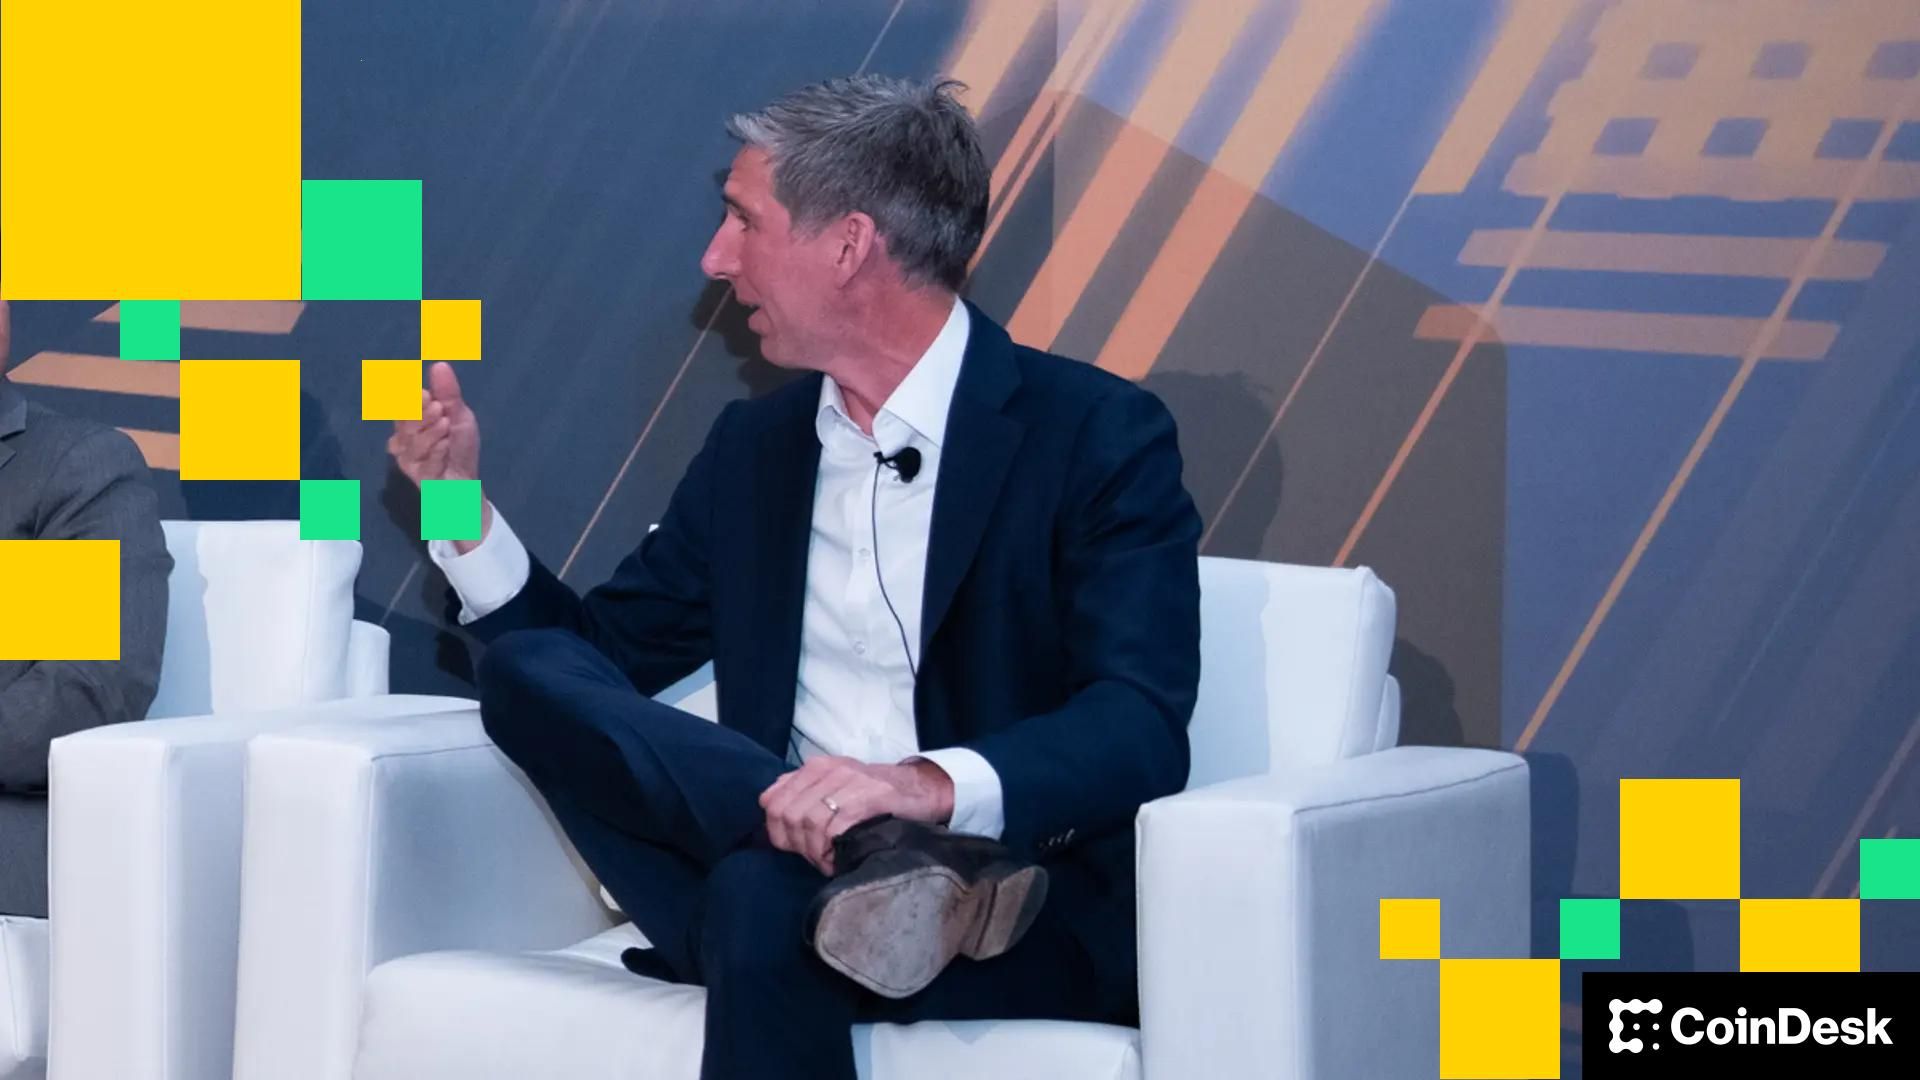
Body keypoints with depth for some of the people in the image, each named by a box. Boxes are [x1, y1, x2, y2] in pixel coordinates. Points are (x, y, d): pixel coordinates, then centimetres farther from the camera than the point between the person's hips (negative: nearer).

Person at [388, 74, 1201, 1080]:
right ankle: (873, 860, -29)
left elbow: (1141, 731, -15)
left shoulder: (1100, 434, -3)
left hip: (1045, 912, -7)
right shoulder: (754, 446, 18)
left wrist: (938, 785, -33)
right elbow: (607, 657, 22)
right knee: (525, 668, -17)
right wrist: (460, 501, 8)